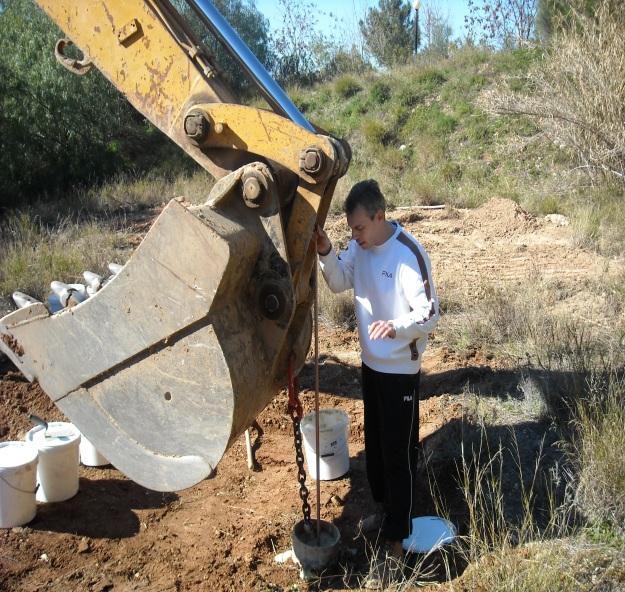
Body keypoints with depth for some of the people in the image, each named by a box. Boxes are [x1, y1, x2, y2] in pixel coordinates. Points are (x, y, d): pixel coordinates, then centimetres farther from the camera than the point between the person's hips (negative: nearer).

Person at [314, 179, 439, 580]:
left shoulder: (410, 255, -24)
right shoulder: (361, 246, -3)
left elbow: (430, 316, -22)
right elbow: (340, 282, 4)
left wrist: (396, 327, -41)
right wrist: (326, 253, -15)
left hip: (401, 370, -7)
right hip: (371, 363, 7)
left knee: (399, 452, 5)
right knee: (374, 441, 21)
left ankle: (398, 534, 22)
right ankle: (381, 505, 43)